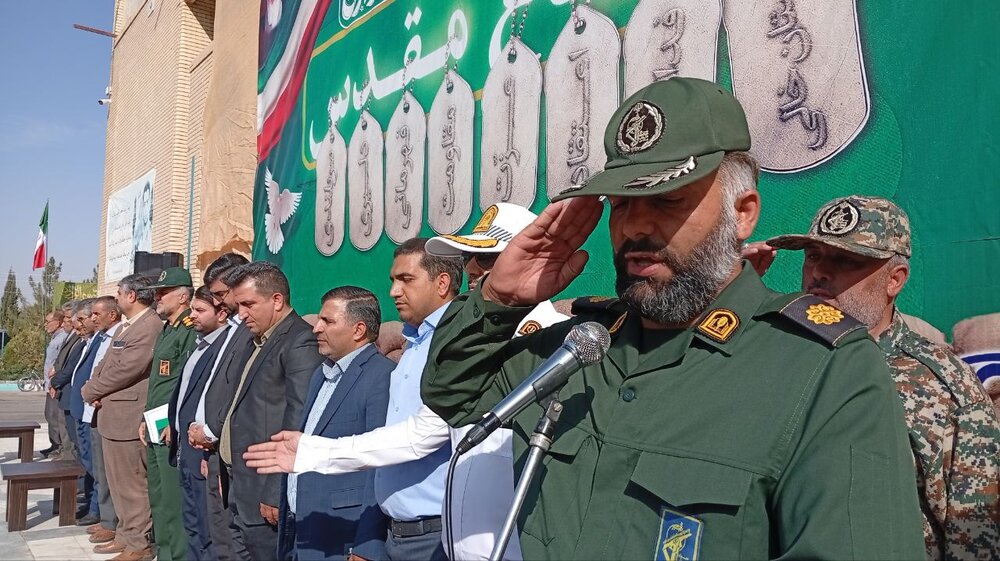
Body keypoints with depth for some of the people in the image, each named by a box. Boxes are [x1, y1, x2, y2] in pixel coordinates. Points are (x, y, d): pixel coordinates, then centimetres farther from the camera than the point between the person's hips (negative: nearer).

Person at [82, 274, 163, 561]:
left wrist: (90, 391, -8)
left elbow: (125, 368, -22)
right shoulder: (125, 326, 17)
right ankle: (127, 533, 31)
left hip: (127, 417, -10)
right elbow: (106, 363, 19)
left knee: (132, 484, -1)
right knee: (119, 482, 18)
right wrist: (94, 390, -1)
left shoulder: (151, 325, -18)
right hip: (112, 415, 10)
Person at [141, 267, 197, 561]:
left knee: (174, 503, -5)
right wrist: (146, 418, 18)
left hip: (173, 431, -10)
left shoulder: (191, 330, -15)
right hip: (156, 430, 10)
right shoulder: (166, 330, 16)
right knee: (158, 499, 17)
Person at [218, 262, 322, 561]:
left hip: (266, 496, -9)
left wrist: (277, 494, -21)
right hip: (242, 491, 9)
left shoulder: (300, 343, -15)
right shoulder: (261, 340, 15)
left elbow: (298, 424, -21)